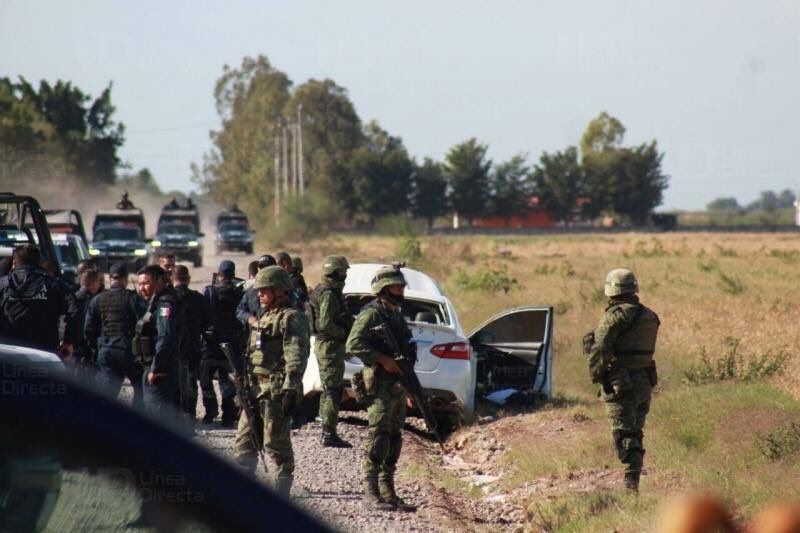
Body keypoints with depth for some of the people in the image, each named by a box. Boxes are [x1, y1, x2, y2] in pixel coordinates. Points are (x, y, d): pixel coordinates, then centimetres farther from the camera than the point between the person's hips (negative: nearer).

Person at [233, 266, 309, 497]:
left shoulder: (292, 318, -9)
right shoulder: (263, 317, 20)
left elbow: (296, 357, -18)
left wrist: (290, 390, -25)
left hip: (277, 390, -9)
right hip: (256, 387, 9)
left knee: (276, 442, -5)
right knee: (244, 439, 8)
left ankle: (283, 493, 2)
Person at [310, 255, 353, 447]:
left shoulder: (326, 292, 15)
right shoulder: (329, 294, -18)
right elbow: (325, 324, -25)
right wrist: (345, 334, -12)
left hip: (324, 345, 11)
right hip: (331, 345, -11)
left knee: (329, 390, 15)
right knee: (333, 390, -9)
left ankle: (327, 432, 20)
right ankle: (329, 434, -9)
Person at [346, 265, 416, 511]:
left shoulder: (396, 315, 18)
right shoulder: (372, 314, -10)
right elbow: (353, 345, -20)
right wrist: (383, 360, -21)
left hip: (398, 385, 9)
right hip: (380, 384, -9)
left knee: (394, 438, 10)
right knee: (378, 438, -11)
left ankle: (388, 492, 14)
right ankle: (371, 493, -10)